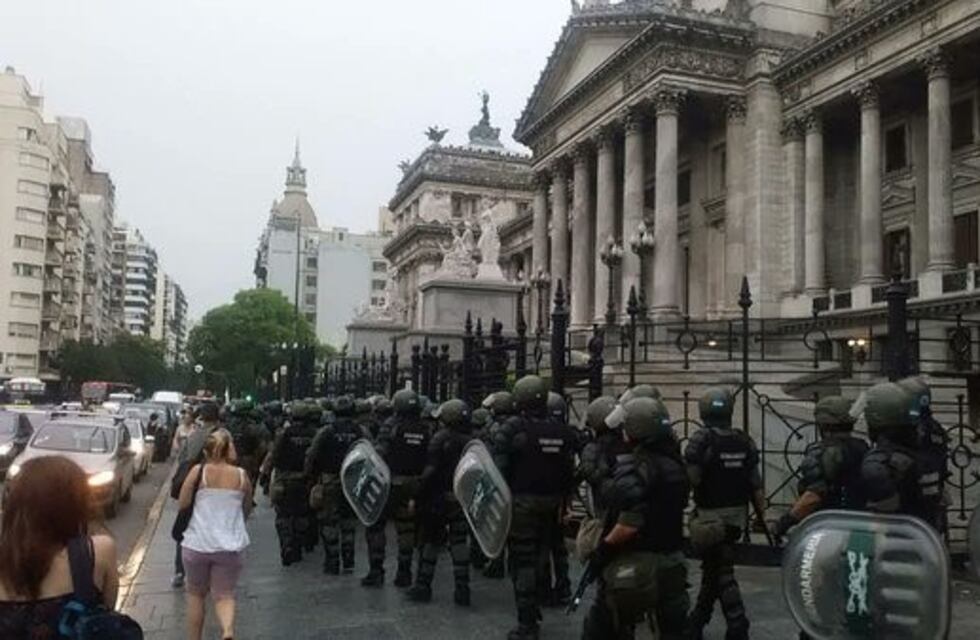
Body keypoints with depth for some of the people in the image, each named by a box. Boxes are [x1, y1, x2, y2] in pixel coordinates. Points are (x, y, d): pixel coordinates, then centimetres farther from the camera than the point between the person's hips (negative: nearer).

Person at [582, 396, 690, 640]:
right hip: (671, 561, 7)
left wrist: (604, 549, -16)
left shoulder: (633, 467, -19)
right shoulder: (676, 465, 6)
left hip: (633, 564, -7)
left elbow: (631, 522, -26)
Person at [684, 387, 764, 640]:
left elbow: (689, 479, -18)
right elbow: (755, 483, 2)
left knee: (722, 571, 2)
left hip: (711, 515, -6)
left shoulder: (701, 439, -16)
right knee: (713, 565, 18)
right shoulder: (744, 441, 1)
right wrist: (763, 512, 10)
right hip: (736, 514, 6)